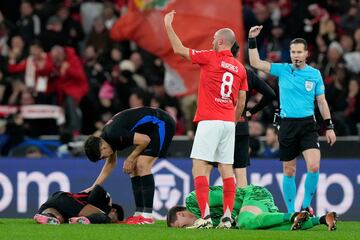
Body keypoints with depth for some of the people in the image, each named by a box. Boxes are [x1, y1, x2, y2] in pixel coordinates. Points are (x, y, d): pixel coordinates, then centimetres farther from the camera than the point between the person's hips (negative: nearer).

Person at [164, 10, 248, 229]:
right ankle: (227, 217, 1)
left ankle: (205, 216, -19)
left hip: (209, 121, -6)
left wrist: (168, 25, 12)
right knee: (227, 169, 6)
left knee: (199, 168, -8)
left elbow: (179, 49, 2)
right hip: (229, 122, 6)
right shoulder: (240, 68, 12)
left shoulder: (211, 58, -4)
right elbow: (241, 102, 13)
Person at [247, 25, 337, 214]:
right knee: (289, 171, 5)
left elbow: (321, 101, 8)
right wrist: (252, 40, -10)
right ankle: (291, 211, 14)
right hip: (287, 125, 1)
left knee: (314, 166, -17)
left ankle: (306, 205, 0)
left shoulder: (314, 74, 4)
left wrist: (329, 127, 4)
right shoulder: (282, 70, 3)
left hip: (308, 124, -1)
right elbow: (256, 63, -2)